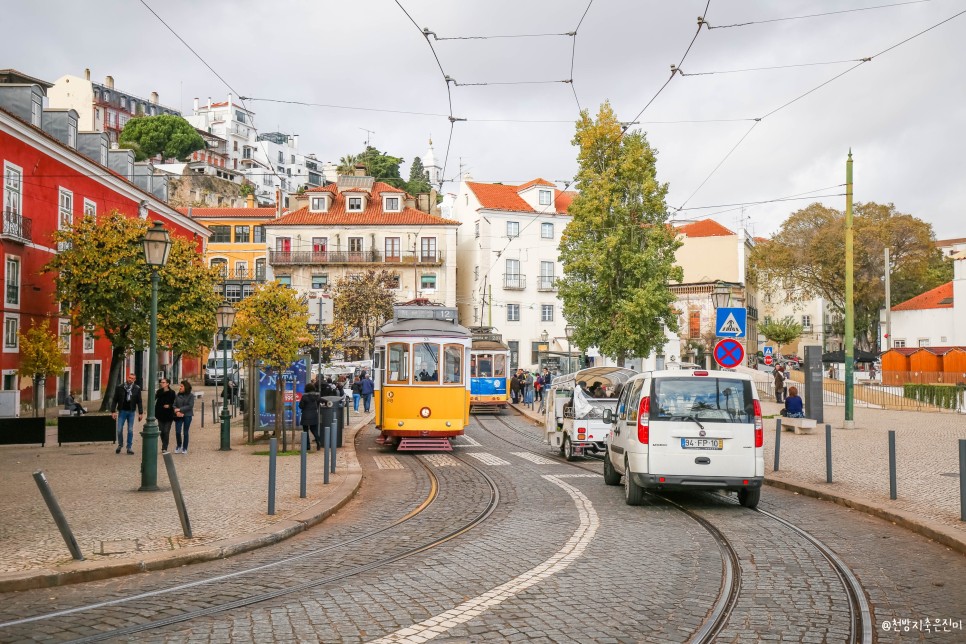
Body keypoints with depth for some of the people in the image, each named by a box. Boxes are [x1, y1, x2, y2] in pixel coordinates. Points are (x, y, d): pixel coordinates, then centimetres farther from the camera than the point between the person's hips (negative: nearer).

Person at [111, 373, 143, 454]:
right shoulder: (119, 387, -4)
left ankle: (129, 447, 13)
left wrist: (140, 413, 1)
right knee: (119, 430, 1)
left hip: (131, 412, 1)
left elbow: (139, 401, 3)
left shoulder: (137, 389, -1)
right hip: (122, 411, 0)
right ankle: (120, 445, 24)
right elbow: (115, 400, -1)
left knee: (130, 430, 4)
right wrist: (113, 411, -6)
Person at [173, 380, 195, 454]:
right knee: (177, 431, -5)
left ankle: (184, 448, 14)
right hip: (178, 416, 2)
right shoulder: (177, 395, 6)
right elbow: (174, 405, 4)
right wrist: (177, 412, -15)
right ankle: (178, 446, 18)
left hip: (187, 416, -2)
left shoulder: (191, 395, -4)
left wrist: (180, 409, -16)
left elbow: (190, 406, -12)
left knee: (185, 432, 2)